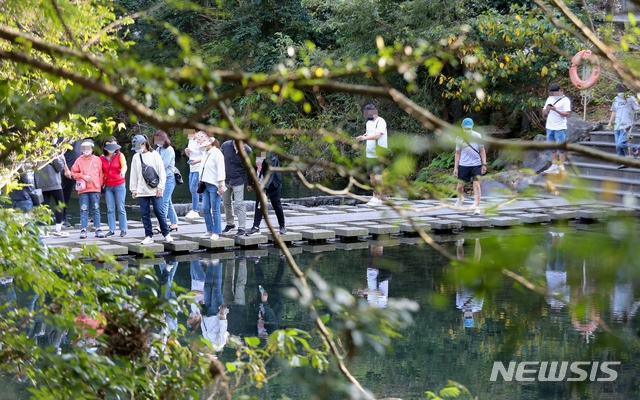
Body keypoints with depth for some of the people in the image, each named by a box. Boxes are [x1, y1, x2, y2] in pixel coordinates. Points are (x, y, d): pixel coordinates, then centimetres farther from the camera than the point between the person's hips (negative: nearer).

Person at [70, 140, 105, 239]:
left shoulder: (97, 160, 7)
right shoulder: (79, 160, 5)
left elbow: (101, 173, 9)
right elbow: (74, 173, 6)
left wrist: (100, 184, 3)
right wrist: (83, 176, -7)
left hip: (95, 189, 0)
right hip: (83, 189, 0)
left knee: (96, 209, 3)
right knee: (84, 210, 0)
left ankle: (98, 229, 5)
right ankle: (83, 230, 1)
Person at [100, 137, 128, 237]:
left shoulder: (120, 155, -3)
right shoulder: (102, 158, 6)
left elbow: (124, 165, -20)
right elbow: (100, 172, 14)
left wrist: (123, 171, -41)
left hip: (119, 185, -3)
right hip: (108, 187, 3)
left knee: (121, 209, 0)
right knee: (110, 209, 5)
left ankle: (123, 230, 6)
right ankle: (112, 230, 10)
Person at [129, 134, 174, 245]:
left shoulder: (154, 155, -1)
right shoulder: (136, 157, 9)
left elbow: (162, 172, -2)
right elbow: (133, 175, 13)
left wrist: (160, 187, -7)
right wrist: (133, 189, 8)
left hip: (155, 190, -3)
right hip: (142, 191, 4)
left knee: (159, 212, -4)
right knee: (145, 214, 2)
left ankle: (166, 234, 8)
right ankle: (149, 236, 8)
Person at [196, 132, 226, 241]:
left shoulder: (216, 153, -11)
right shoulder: (206, 153, 15)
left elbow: (220, 170, -15)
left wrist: (220, 185, -18)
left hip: (214, 186, -8)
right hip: (206, 185, 8)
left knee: (215, 210, -4)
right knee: (205, 208, 7)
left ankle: (216, 233, 2)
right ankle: (210, 231, 15)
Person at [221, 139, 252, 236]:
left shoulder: (247, 150, -15)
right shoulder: (225, 145, -10)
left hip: (238, 180, -4)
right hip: (226, 180, 4)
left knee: (239, 204, -9)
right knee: (226, 203, 14)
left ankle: (242, 228, -2)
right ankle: (229, 224, 32)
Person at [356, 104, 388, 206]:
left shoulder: (380, 122, -11)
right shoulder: (369, 122, 16)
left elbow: (377, 135, -23)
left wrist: (365, 137, -34)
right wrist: (363, 136, 0)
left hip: (378, 153, -8)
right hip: (369, 153, 8)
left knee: (377, 175, -8)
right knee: (372, 175, 9)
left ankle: (379, 198, -6)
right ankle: (375, 196, 15)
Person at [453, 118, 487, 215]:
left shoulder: (477, 136, -3)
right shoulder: (459, 138, 0)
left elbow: (482, 150, 2)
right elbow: (457, 153, 7)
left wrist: (484, 164, -5)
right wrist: (455, 168, 3)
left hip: (476, 164, -2)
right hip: (463, 165, 2)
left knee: (476, 185, -12)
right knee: (460, 186, 8)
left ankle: (476, 206, -12)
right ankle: (460, 198, 40)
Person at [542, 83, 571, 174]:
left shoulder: (565, 100, -4)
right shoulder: (549, 99, 17)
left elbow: (567, 114, -12)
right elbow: (544, 113, 17)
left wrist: (556, 110, -21)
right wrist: (547, 109, -5)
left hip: (560, 128, -7)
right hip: (550, 127, 7)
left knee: (561, 148, -5)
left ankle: (561, 166, -4)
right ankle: (554, 166, 13)